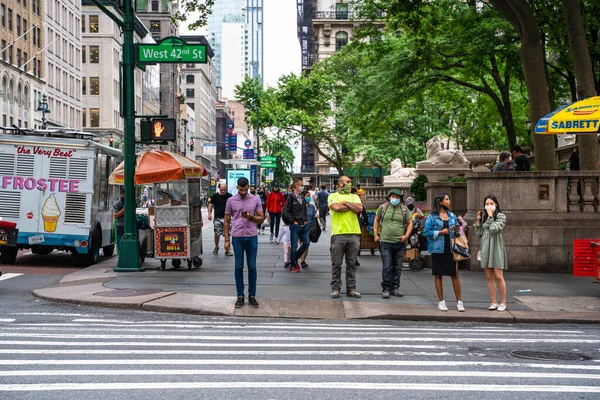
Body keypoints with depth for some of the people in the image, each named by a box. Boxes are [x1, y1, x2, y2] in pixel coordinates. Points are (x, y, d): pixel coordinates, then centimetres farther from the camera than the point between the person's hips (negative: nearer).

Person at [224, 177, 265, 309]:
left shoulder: (255, 200, 3)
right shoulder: (231, 201, 2)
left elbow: (261, 219, 4)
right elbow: (227, 221, 6)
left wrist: (251, 217, -17)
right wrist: (227, 240, 1)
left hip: (252, 237, 0)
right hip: (237, 237, 0)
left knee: (252, 267, 4)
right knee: (239, 267, 4)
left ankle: (252, 296, 13)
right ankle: (240, 296, 12)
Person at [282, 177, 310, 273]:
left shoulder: (302, 198, 11)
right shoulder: (291, 197, -7)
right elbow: (286, 212, -8)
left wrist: (306, 220, 7)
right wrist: (294, 221, -10)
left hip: (303, 225, 6)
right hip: (295, 225, -6)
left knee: (306, 243, 7)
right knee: (294, 246, 0)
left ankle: (295, 258, 26)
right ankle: (293, 266, 13)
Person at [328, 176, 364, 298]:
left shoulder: (354, 197, 18)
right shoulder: (333, 196, 7)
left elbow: (359, 209, -2)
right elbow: (336, 207, -14)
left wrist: (345, 202, -2)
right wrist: (351, 206, -3)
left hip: (354, 234, 3)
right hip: (338, 233, -3)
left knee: (352, 264, 6)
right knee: (336, 264, 1)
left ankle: (351, 288, 12)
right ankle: (335, 288, 8)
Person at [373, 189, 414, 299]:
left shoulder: (404, 209, 6)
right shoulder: (383, 207, 4)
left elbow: (410, 223, 10)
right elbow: (376, 220, 13)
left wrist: (406, 235, -4)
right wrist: (376, 234, 6)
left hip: (400, 243, 2)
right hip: (385, 242, -2)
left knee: (397, 267, 9)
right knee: (387, 267, -5)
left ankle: (395, 288, 19)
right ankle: (386, 289, 1)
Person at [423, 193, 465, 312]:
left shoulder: (452, 216, 12)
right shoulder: (432, 217, -1)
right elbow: (426, 232, -7)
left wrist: (456, 231, -4)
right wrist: (441, 232, -11)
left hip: (451, 249, 3)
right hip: (438, 249, -3)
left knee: (455, 275, 0)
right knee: (438, 275, 5)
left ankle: (459, 301, 8)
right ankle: (441, 301, 15)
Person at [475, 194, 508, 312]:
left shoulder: (501, 216, 0)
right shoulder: (483, 217, 14)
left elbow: (494, 229, -16)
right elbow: (478, 233, 11)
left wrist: (490, 216, -9)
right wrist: (478, 220, 3)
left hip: (496, 247, -5)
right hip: (485, 248, 5)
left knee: (498, 277, -9)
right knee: (489, 277, 4)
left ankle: (503, 302, 1)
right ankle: (494, 302, 8)